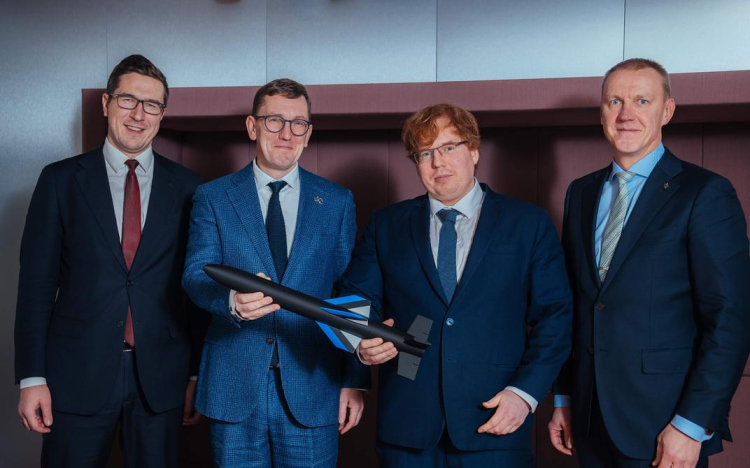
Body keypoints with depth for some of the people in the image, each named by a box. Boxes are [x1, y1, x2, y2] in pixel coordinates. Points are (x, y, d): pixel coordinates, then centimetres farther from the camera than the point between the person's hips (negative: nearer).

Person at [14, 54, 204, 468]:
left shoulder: (187, 188, 3)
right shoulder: (61, 180, 2)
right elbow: (36, 281, 0)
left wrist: (197, 374, 4)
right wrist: (31, 377, -4)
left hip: (161, 376, 1)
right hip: (78, 373, -1)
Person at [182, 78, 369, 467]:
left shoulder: (337, 202, 6)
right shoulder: (213, 197, 4)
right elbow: (195, 275, -6)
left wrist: (355, 380, 0)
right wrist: (233, 301, -29)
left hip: (312, 391, 0)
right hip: (234, 389, 0)